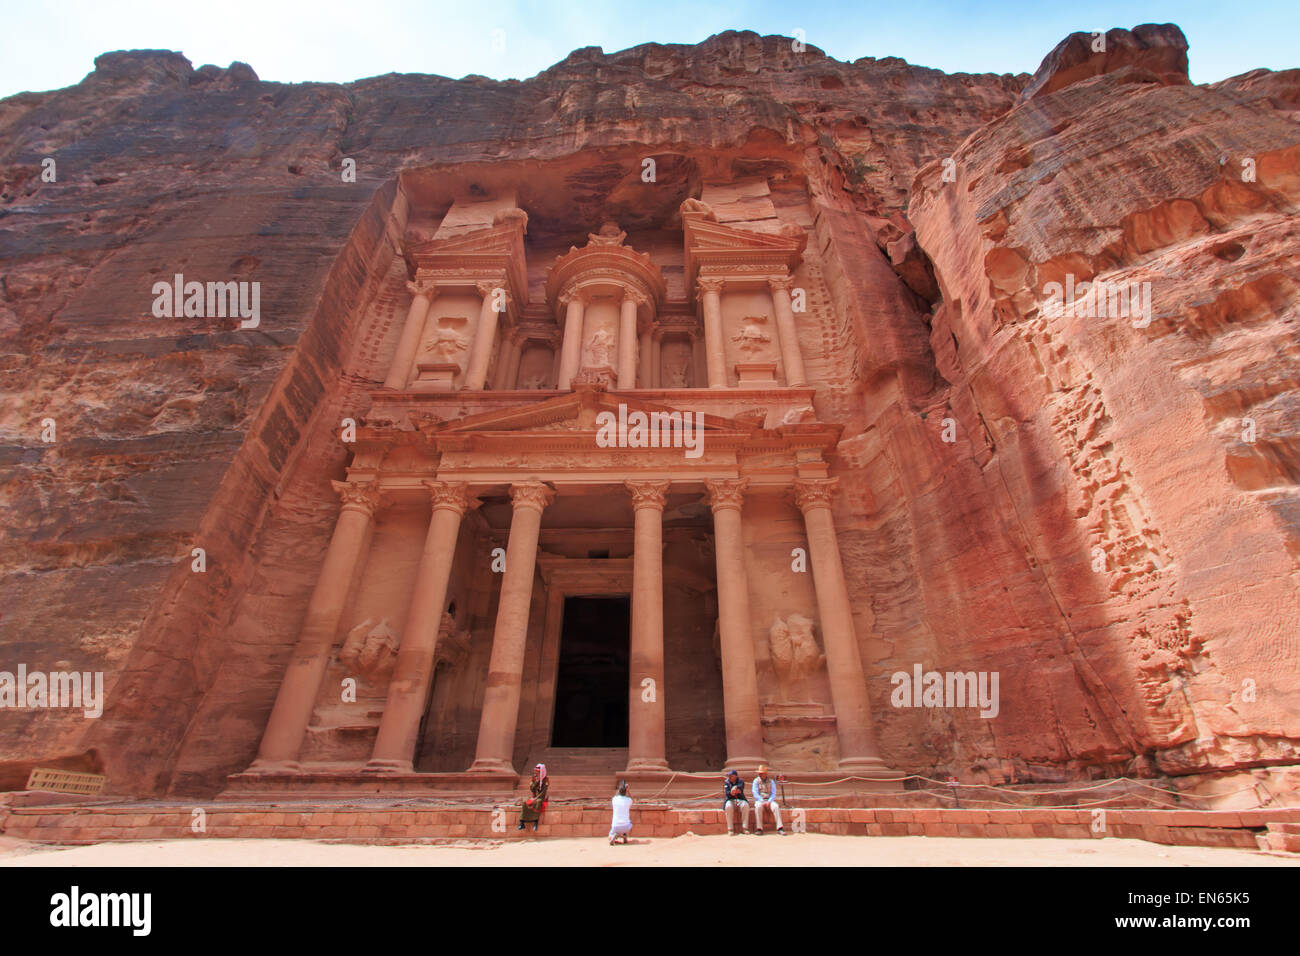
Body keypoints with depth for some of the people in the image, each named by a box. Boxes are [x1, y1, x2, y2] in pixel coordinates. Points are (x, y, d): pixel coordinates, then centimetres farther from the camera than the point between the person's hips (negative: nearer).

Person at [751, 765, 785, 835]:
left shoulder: (771, 781, 10)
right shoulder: (756, 781, 7)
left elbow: (773, 793, 2)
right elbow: (755, 794, -2)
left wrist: (769, 801, -15)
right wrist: (762, 801, -17)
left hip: (769, 800, 1)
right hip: (759, 800, -1)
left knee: (776, 806, -31)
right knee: (758, 807, -35)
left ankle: (780, 828, -31)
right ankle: (759, 829, -33)